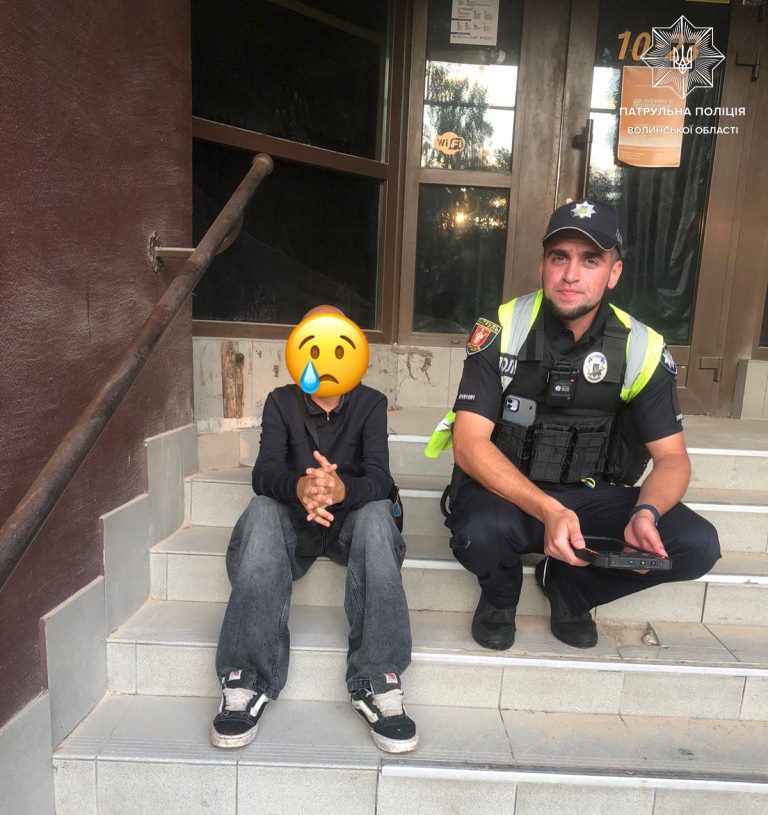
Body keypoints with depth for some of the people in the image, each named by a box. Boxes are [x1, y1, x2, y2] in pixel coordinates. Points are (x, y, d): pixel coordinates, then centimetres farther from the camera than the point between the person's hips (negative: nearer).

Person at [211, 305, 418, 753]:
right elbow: (264, 473, -13)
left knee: (378, 513, -34)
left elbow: (379, 479, -15)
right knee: (262, 510, -32)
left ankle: (377, 681, -33)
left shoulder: (370, 403, 1)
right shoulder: (281, 402, 4)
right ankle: (247, 680, -32)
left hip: (349, 519, 0)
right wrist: (299, 487, -39)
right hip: (294, 521, 1)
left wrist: (341, 490, -41)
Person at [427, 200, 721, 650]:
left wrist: (646, 513, -25)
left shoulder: (642, 348, -7)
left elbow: (672, 457, -2)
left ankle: (570, 586, 10)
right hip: (505, 489, -2)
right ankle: (500, 593, 5)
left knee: (697, 545, -18)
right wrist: (547, 511, -33)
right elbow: (469, 443, -20)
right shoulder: (503, 330, -14)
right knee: (481, 533, -35)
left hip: (592, 496, 3)